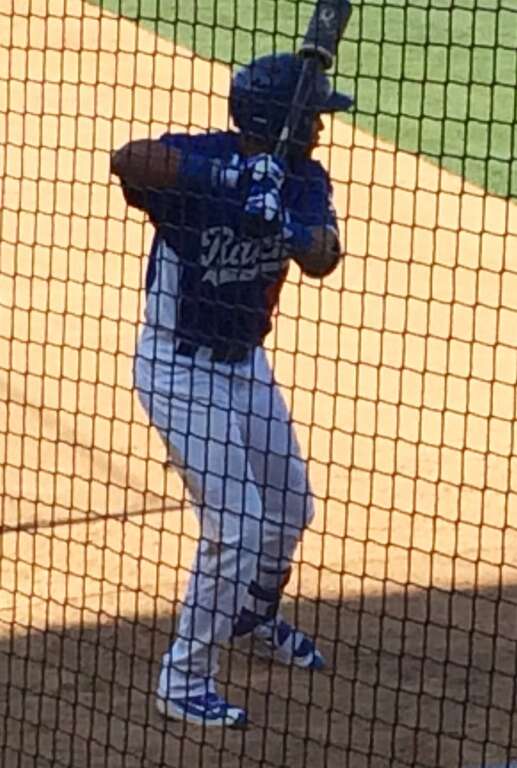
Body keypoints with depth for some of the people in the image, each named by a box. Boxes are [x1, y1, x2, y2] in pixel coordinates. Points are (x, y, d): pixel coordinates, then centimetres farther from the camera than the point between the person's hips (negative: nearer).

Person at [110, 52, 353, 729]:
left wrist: (282, 223, -42)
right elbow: (125, 160, -44)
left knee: (290, 507, 22)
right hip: (179, 370, -8)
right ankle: (184, 684, 4)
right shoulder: (201, 159, -24)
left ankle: (256, 613, 51)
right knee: (236, 526, -10)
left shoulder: (304, 180, -6)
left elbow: (322, 259, -22)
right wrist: (225, 174, -48)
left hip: (245, 362, 8)